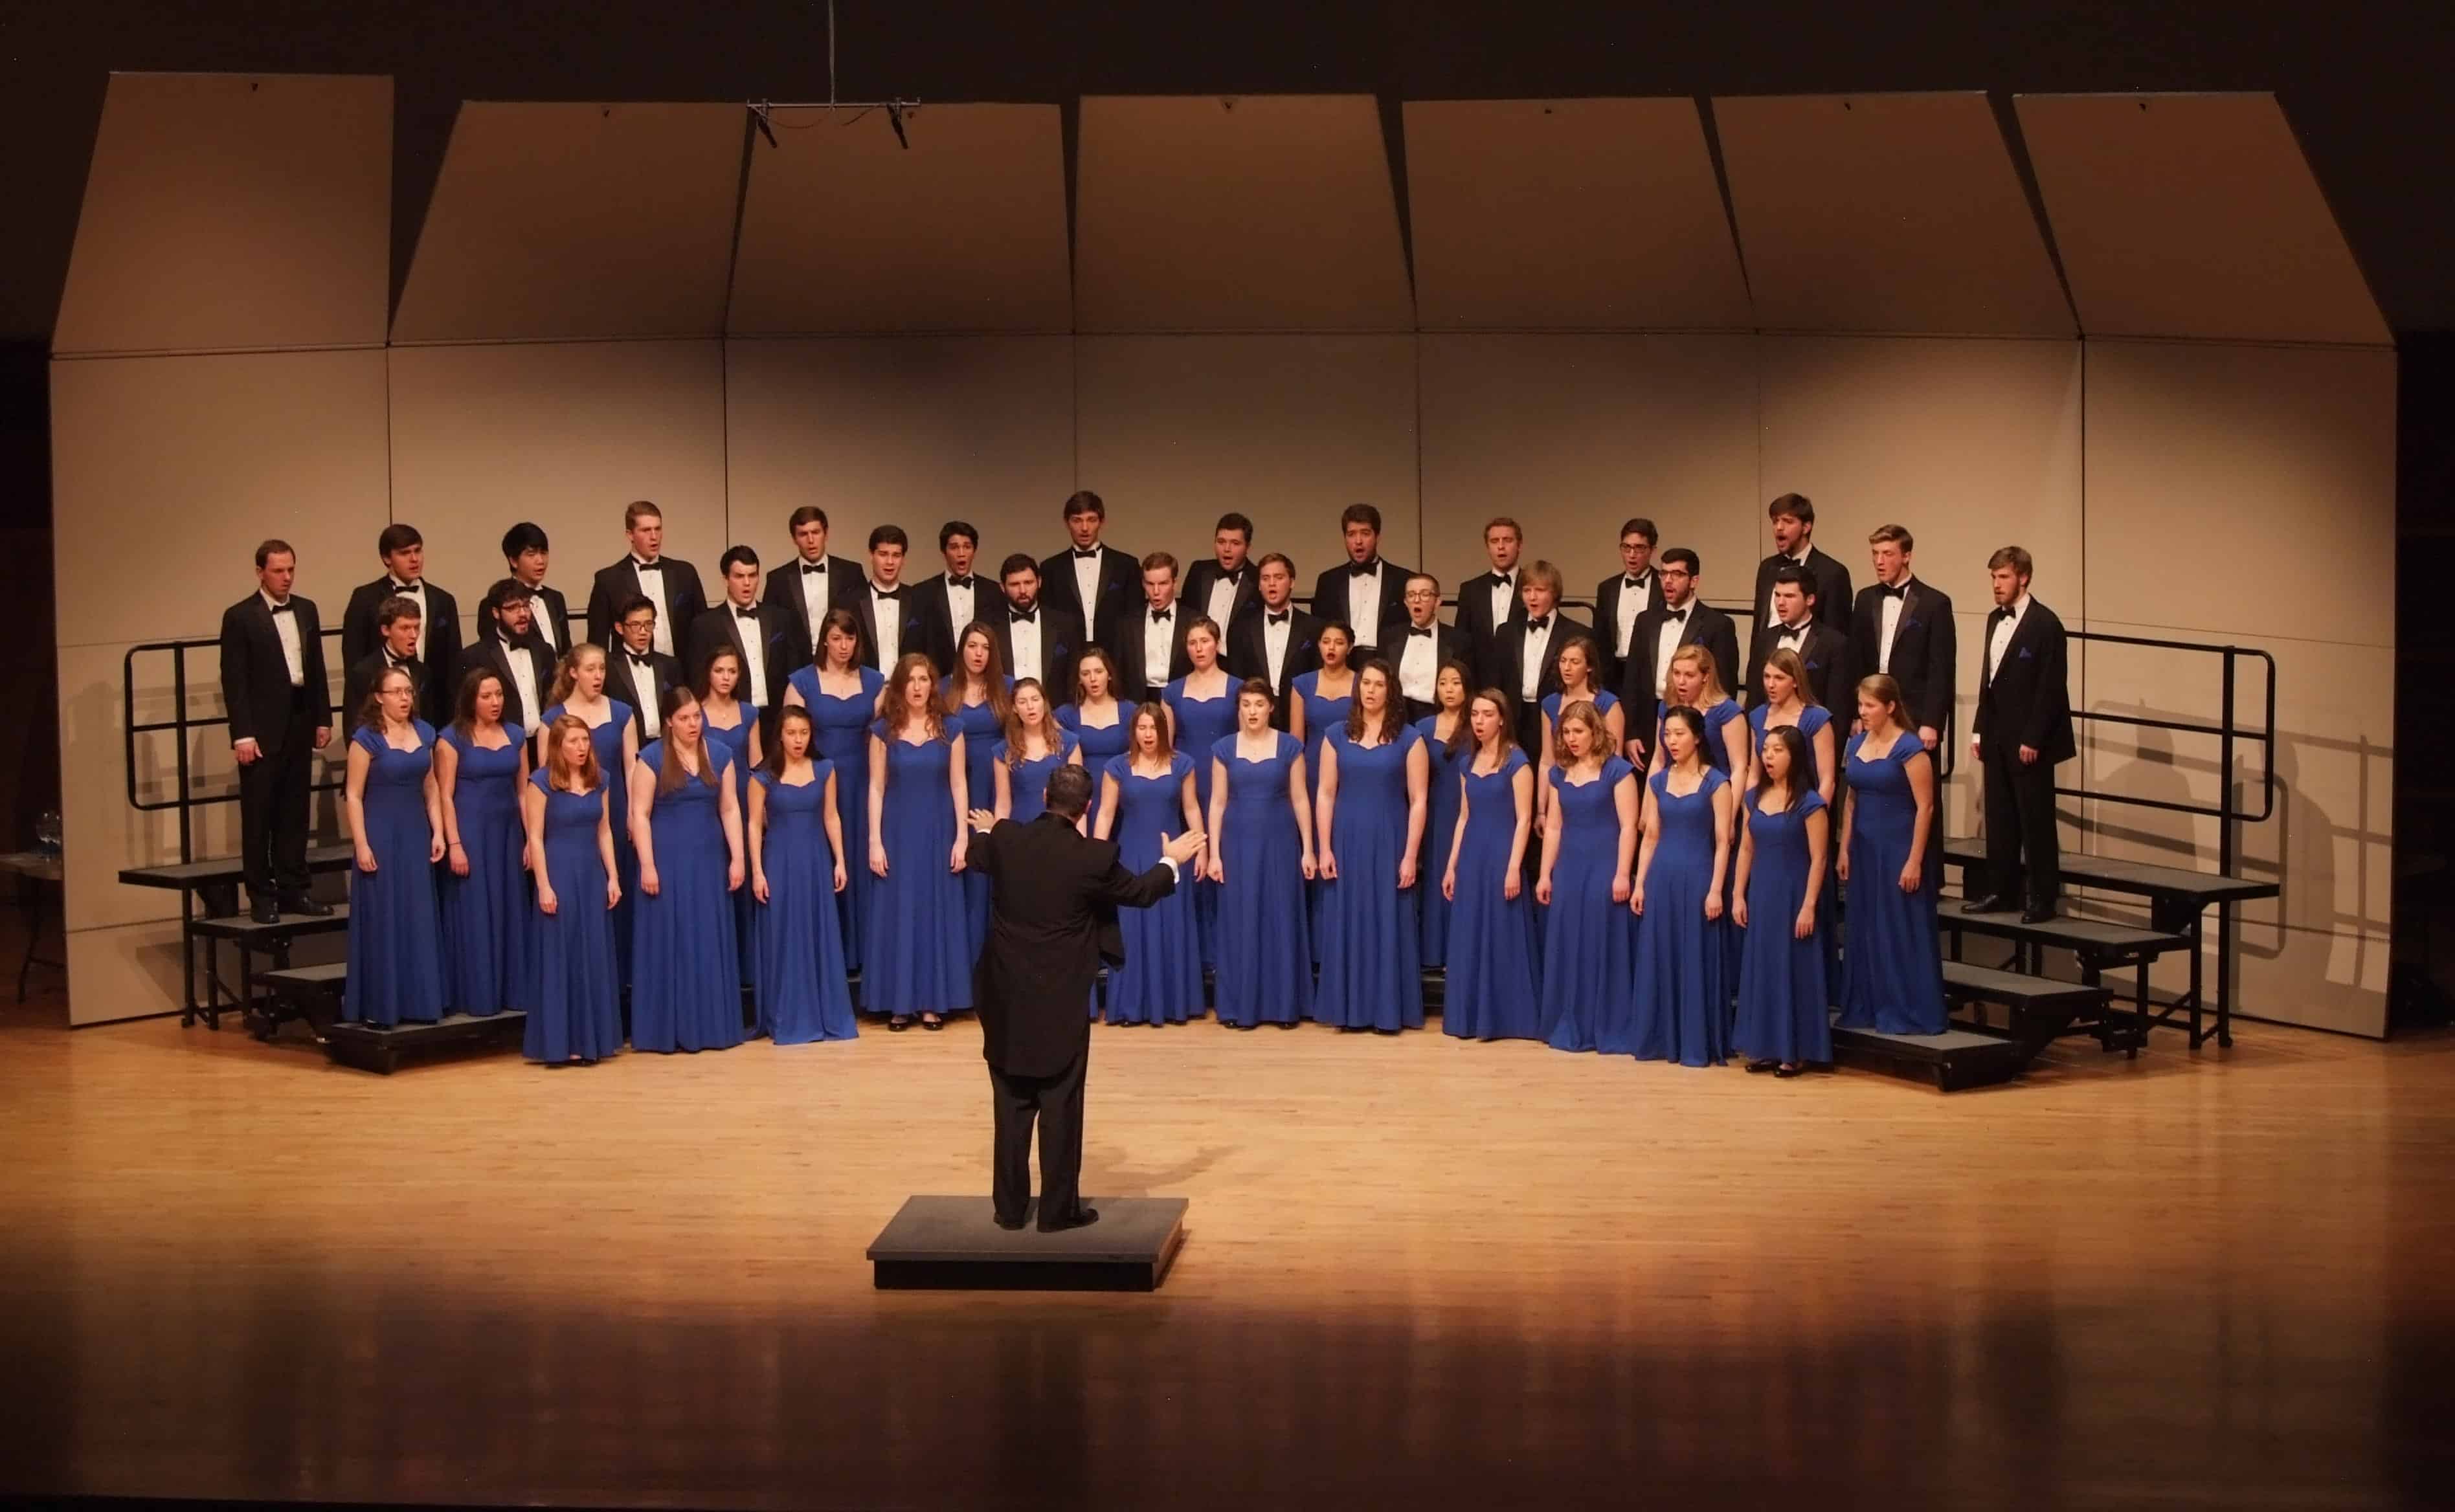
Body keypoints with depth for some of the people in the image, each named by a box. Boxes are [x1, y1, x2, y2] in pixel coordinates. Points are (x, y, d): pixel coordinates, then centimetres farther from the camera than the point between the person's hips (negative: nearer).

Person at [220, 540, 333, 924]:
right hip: (263, 729, -5)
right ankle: (261, 896, 4)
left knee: (295, 812, 9)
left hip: (300, 724, 5)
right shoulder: (239, 617, -6)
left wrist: (324, 719, 8)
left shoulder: (306, 610, 10)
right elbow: (234, 681, -9)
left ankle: (293, 890, 15)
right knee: (258, 815, 0)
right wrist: (242, 735, -14)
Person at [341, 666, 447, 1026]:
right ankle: (379, 1006, 6)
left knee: (419, 919, 7)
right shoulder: (367, 738, -9)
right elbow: (354, 796, -10)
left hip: (416, 836, 5)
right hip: (381, 836, -5)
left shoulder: (424, 733, 7)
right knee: (382, 918, -1)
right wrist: (362, 845, -15)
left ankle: (417, 1000, 15)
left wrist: (438, 832, 4)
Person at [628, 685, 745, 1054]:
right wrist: (647, 865, -13)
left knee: (710, 942, 5)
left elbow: (729, 809, 7)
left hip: (709, 861, 3)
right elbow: (640, 813, -7)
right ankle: (667, 1031, 4)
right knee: (669, 942, 0)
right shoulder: (651, 757, -6)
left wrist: (737, 858, 1)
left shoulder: (719, 754, 5)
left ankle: (711, 1026, 12)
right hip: (667, 862, -3)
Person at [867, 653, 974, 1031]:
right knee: (897, 913, 1)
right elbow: (876, 788, 0)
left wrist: (961, 838, -4)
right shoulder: (884, 731, 0)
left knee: (936, 912, 3)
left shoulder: (950, 730, 2)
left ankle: (934, 1001, 9)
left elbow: (958, 785, 2)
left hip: (937, 833, 0)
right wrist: (875, 841, -7)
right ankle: (900, 1003, 6)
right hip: (897, 832, 0)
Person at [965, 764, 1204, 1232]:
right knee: (1060, 1106, 5)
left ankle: (1010, 1207, 17)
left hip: (1006, 999, 4)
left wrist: (984, 830, 45)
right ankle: (1058, 1209, 9)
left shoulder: (1005, 839, -5)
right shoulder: (1094, 857, -15)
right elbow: (1141, 892, 3)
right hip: (1060, 1001, -3)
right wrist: (1172, 862, 24)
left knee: (1012, 1105, 12)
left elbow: (977, 855, 21)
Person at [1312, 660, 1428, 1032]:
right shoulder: (1337, 736, 5)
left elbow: (1418, 801, -3)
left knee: (1388, 923, 0)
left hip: (1388, 842, -2)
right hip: (1347, 842, 2)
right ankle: (1349, 1008, 11)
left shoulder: (1408, 739, -1)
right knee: (1347, 923, 4)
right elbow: (1325, 794, 5)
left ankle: (1389, 1010, 6)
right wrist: (1324, 849, -3)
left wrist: (1410, 856, -9)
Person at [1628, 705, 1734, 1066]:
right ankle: (1660, 1040, 14)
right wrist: (1639, 884, 6)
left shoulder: (1716, 782, -5)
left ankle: (1697, 1045, 3)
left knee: (1696, 960, -2)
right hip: (1661, 878, 5)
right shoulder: (1659, 781, 9)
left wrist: (1716, 890, -13)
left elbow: (1723, 841, -7)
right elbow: (1651, 837, 12)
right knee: (1659, 959, 6)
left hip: (1697, 877, -5)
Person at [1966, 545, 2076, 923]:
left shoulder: (2045, 623, -12)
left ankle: (2042, 898, 3)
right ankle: (2002, 890, 18)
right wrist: (1980, 731, 11)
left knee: (2036, 821, -2)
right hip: (1997, 738, 8)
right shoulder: (1995, 620, 12)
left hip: (2029, 742, -8)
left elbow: (2051, 687, -15)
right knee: (1999, 818, 11)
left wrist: (2033, 739, -17)